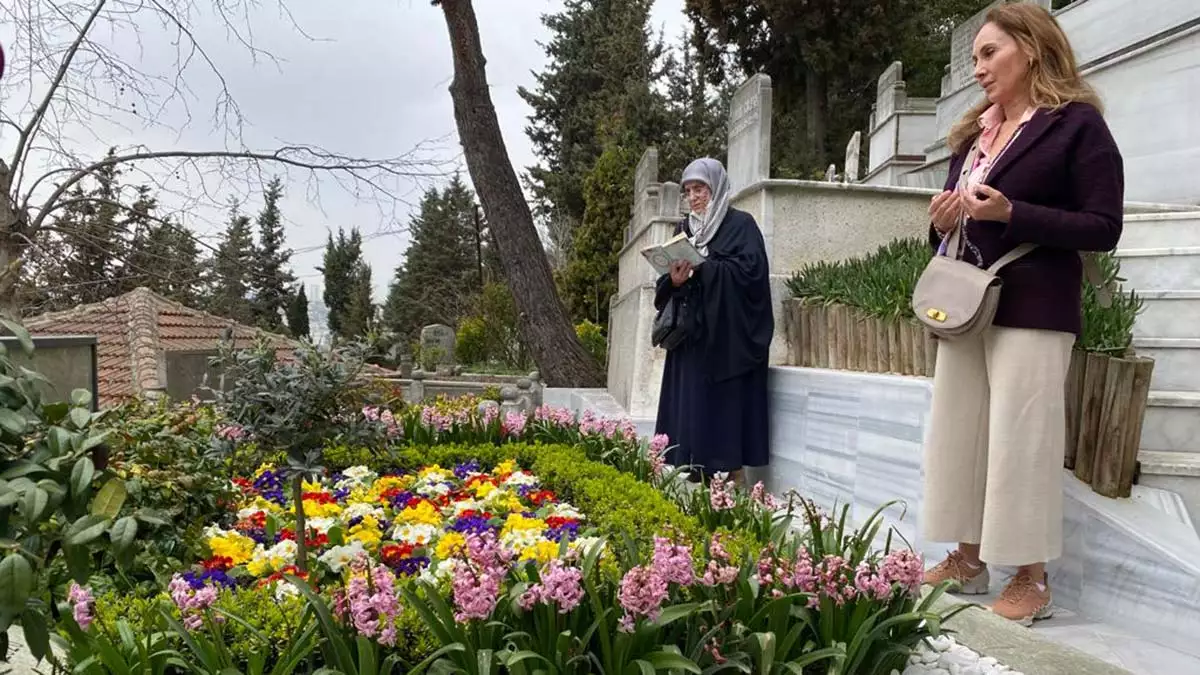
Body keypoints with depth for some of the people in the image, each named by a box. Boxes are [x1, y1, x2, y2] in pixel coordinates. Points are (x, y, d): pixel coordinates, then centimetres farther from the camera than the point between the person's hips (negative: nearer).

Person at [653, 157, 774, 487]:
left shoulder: (741, 224, 1)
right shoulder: (684, 229, 17)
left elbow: (750, 270, -14)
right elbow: (664, 286, 14)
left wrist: (701, 266, -18)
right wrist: (674, 280, -10)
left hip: (728, 334, -5)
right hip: (690, 335, 6)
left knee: (726, 407, -7)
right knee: (690, 407, 1)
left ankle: (733, 482, -2)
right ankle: (694, 478, 5)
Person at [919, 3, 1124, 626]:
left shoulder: (1077, 124, -4)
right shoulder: (974, 133, 17)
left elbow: (1103, 228, -10)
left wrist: (1011, 213, -19)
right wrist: (943, 222, 0)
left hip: (1032, 311, -7)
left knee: (1021, 439, -5)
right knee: (958, 434, 8)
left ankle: (1033, 579, 7)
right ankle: (969, 558, 19)